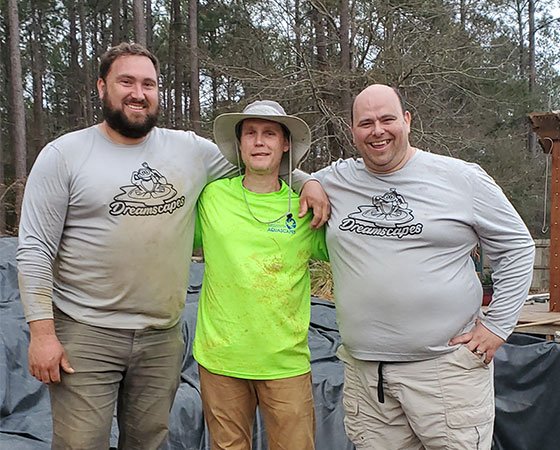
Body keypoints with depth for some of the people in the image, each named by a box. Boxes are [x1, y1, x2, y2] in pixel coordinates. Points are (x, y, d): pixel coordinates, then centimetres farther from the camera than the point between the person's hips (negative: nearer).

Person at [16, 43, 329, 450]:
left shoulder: (190, 150, 5)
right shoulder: (64, 155, -3)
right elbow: (35, 249, -5)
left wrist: (307, 181, 1)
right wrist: (41, 331, -11)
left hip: (163, 336, 3)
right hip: (85, 335, -3)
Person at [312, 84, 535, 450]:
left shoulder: (463, 178, 0)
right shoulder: (333, 181, 7)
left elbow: (517, 247, 6)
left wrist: (498, 325, 0)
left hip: (447, 367, -2)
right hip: (363, 372, 3)